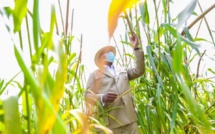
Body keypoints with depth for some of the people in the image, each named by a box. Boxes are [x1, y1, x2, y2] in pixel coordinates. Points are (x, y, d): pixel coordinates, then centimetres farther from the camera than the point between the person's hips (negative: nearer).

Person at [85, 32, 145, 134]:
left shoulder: (123, 71, 30)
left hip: (128, 120, 3)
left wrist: (136, 48, 11)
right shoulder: (95, 74, 16)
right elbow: (88, 96, 6)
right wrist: (102, 98, -15)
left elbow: (139, 70, 15)